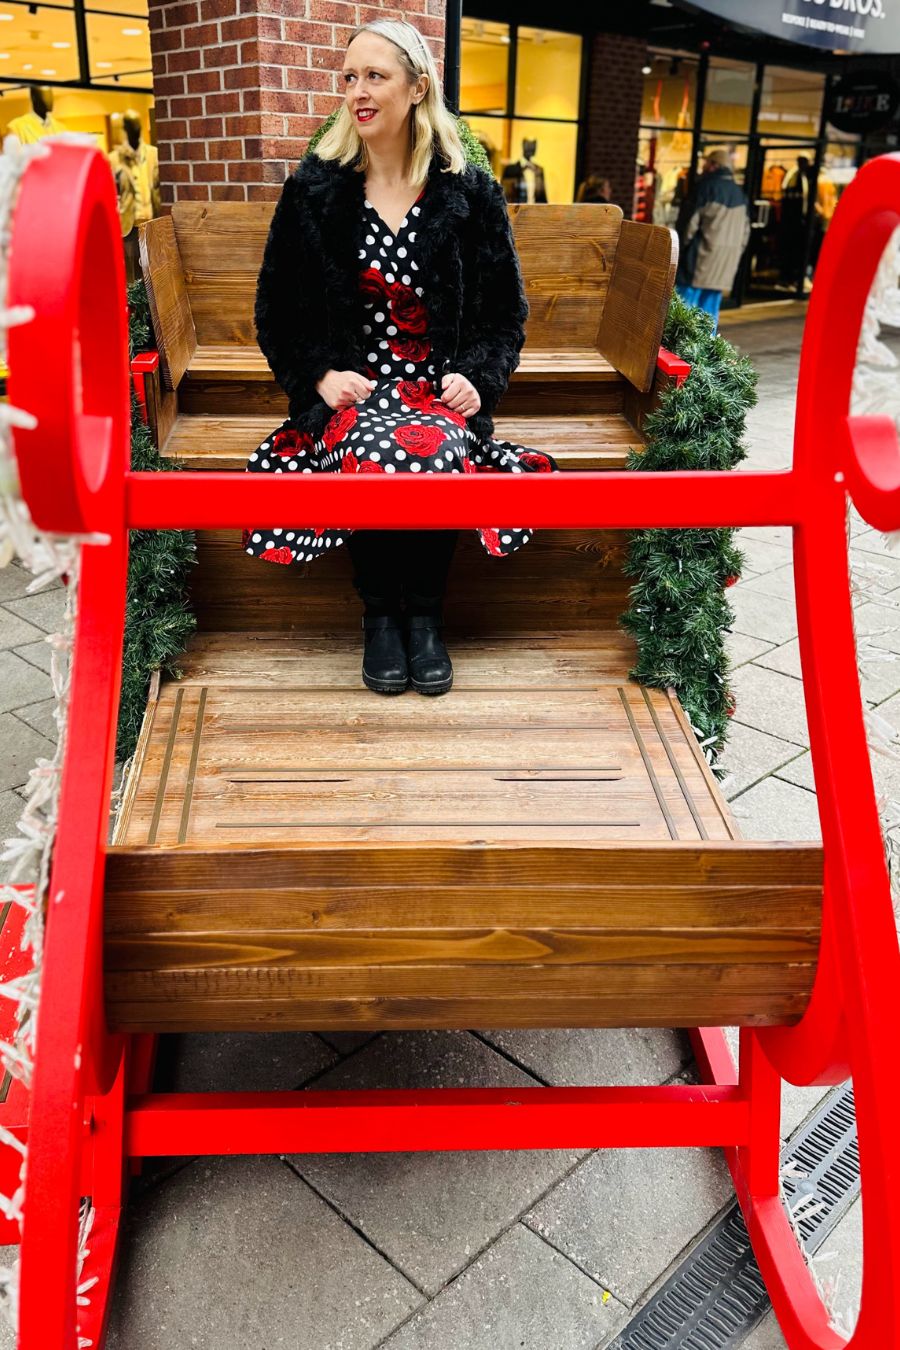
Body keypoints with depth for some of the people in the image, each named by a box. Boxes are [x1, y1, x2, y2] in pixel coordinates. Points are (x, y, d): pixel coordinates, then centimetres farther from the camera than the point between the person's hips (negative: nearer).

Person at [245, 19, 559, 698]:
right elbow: (275, 310, 10)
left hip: (440, 390, 0)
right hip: (348, 388, 0)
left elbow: (507, 308, 11)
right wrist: (320, 375, -6)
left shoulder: (471, 193, 7)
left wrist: (478, 377, -7)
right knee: (373, 456, -34)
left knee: (435, 454, -34)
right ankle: (380, 614, -10)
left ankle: (424, 615, -10)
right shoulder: (313, 191, 7)